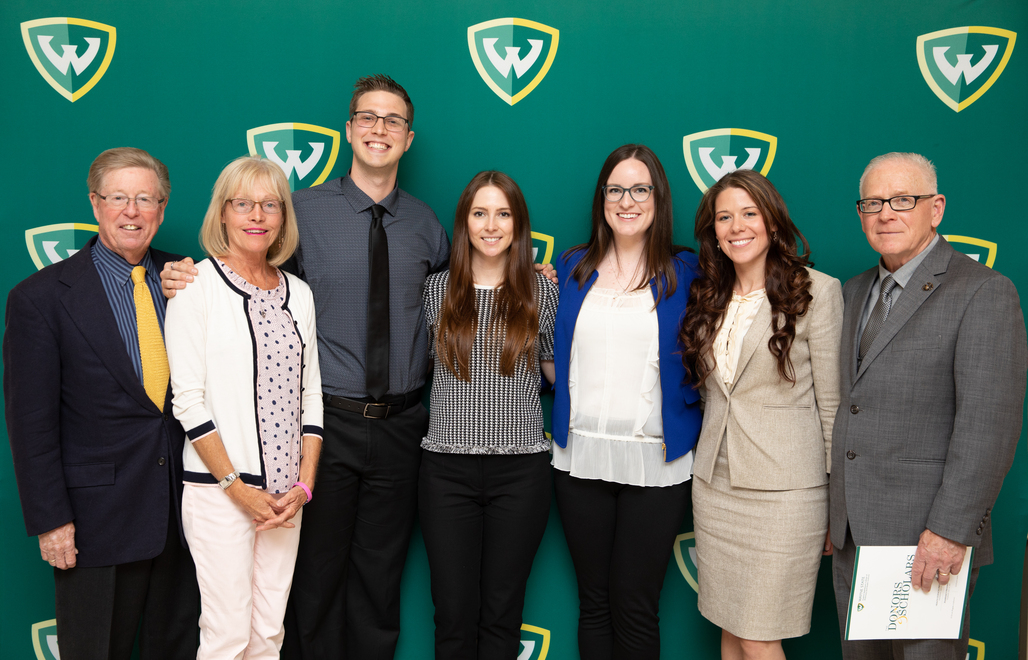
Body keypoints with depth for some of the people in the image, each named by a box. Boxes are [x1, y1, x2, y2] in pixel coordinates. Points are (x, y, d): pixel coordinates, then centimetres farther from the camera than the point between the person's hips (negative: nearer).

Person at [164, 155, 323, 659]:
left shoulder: (299, 293, 9)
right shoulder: (197, 285, -5)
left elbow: (311, 395, 10)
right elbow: (188, 399, -9)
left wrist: (303, 486, 1)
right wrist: (237, 487, -11)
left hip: (285, 491, 5)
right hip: (219, 488, -4)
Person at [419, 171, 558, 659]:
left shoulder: (541, 291, 3)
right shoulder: (437, 289, 4)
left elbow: (558, 368, 12)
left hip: (520, 468, 0)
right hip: (448, 467, 0)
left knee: (502, 609, 11)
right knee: (453, 609, 7)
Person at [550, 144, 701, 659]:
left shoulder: (685, 272, 1)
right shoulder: (572, 268, 9)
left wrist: (687, 411, -9)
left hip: (657, 461, -2)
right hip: (580, 455, 2)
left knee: (635, 607, 5)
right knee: (593, 603, 14)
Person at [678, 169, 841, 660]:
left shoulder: (817, 291, -8)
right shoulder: (708, 296, 9)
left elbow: (832, 403, -7)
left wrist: (839, 503, -6)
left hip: (783, 490, -5)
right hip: (713, 485, 6)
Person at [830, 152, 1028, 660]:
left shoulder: (984, 292, -11)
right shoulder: (855, 292, 12)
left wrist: (949, 530, -21)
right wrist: (834, 508, 13)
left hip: (929, 537, -6)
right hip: (852, 531, 7)